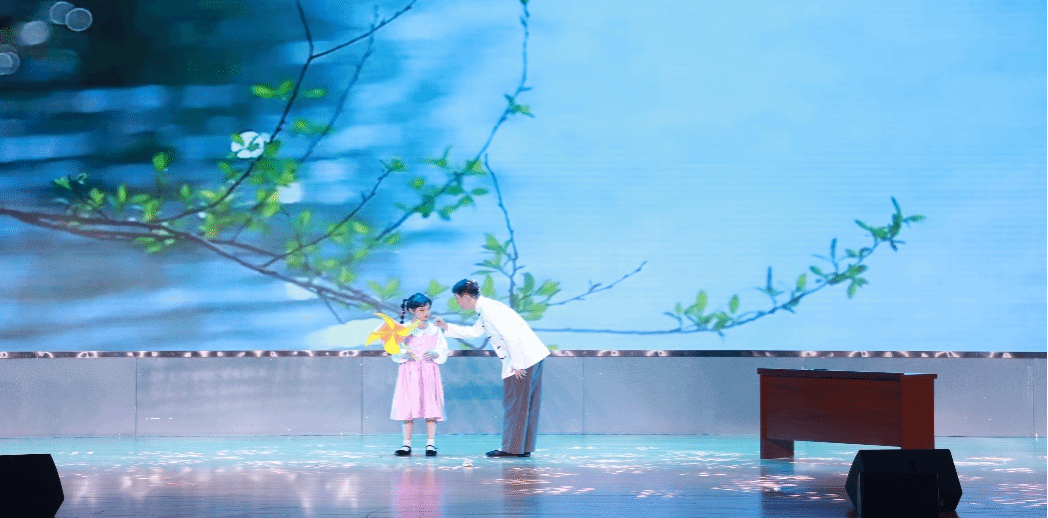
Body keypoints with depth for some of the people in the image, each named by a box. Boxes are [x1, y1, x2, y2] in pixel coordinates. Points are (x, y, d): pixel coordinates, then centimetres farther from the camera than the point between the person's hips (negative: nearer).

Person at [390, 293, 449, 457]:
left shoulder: (435, 330, 7)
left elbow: (443, 351, 7)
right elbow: (396, 353, 1)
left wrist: (435, 354, -13)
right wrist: (404, 354, -19)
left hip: (429, 372, 1)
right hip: (409, 372, -1)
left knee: (430, 406, -2)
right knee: (408, 407, -2)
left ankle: (430, 443, 3)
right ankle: (407, 444, 4)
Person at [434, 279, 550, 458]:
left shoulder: (489, 309, -15)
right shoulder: (485, 309, 17)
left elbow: (511, 336, -22)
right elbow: (474, 332, 31)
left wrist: (517, 364, -19)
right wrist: (447, 327, 28)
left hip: (523, 358, -10)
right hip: (532, 357, 10)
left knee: (514, 403, -4)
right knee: (525, 404, 12)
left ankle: (512, 448, 1)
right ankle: (524, 447, 16)